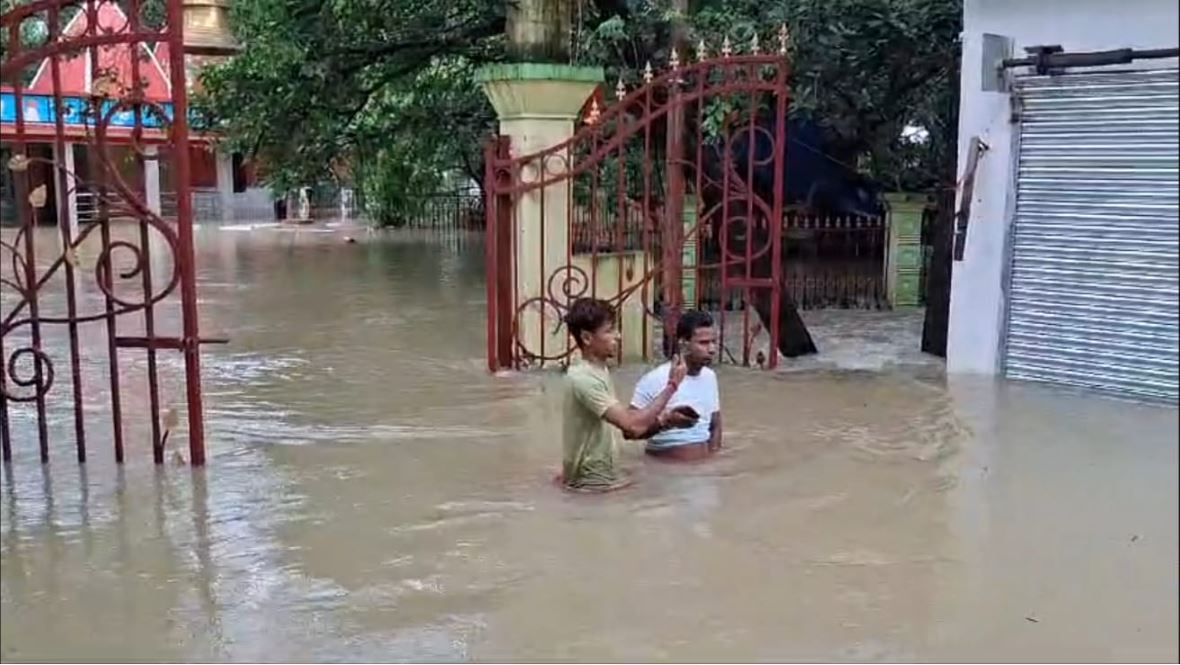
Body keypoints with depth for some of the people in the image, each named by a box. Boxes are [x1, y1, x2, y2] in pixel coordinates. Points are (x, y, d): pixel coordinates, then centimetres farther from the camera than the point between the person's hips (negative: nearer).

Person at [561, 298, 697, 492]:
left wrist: (663, 421, -6)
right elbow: (632, 425, -29)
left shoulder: (600, 371, 8)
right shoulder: (583, 379, -23)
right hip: (590, 481, -9)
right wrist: (671, 387, -22)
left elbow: (625, 422, 11)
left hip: (606, 473, 9)